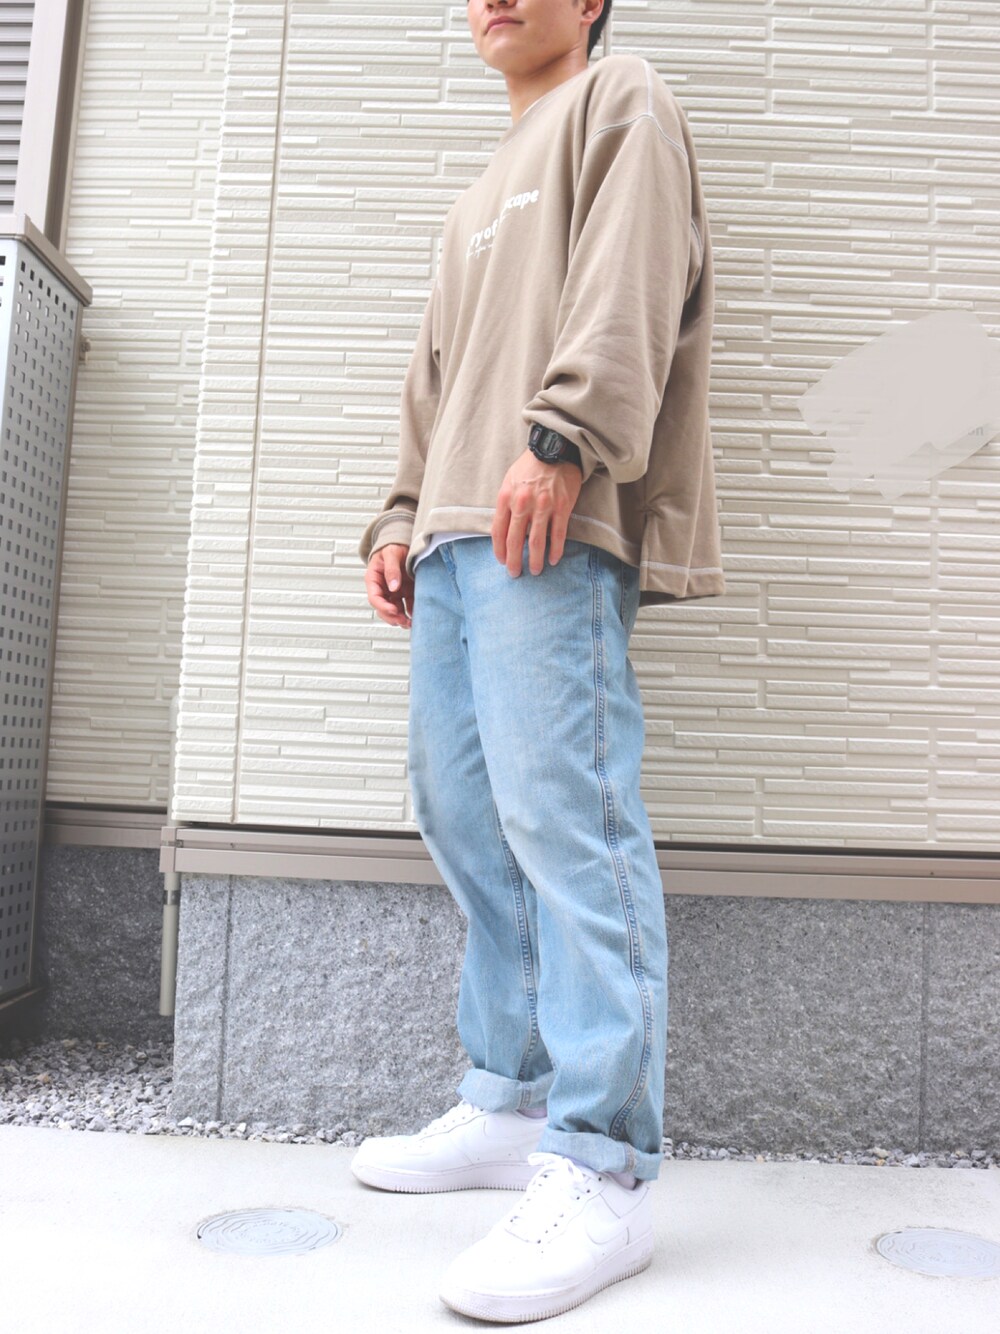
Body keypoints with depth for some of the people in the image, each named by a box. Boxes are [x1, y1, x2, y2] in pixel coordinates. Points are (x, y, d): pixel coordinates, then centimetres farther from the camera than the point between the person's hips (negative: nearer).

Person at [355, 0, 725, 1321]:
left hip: (557, 526, -9)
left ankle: (600, 1173, -13)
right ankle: (510, 1105, 15)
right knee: (463, 812, 5)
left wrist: (560, 435, -21)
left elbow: (628, 285, -8)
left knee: (563, 814, -17)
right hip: (458, 534, 9)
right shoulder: (482, 194, 36)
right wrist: (405, 512, 17)